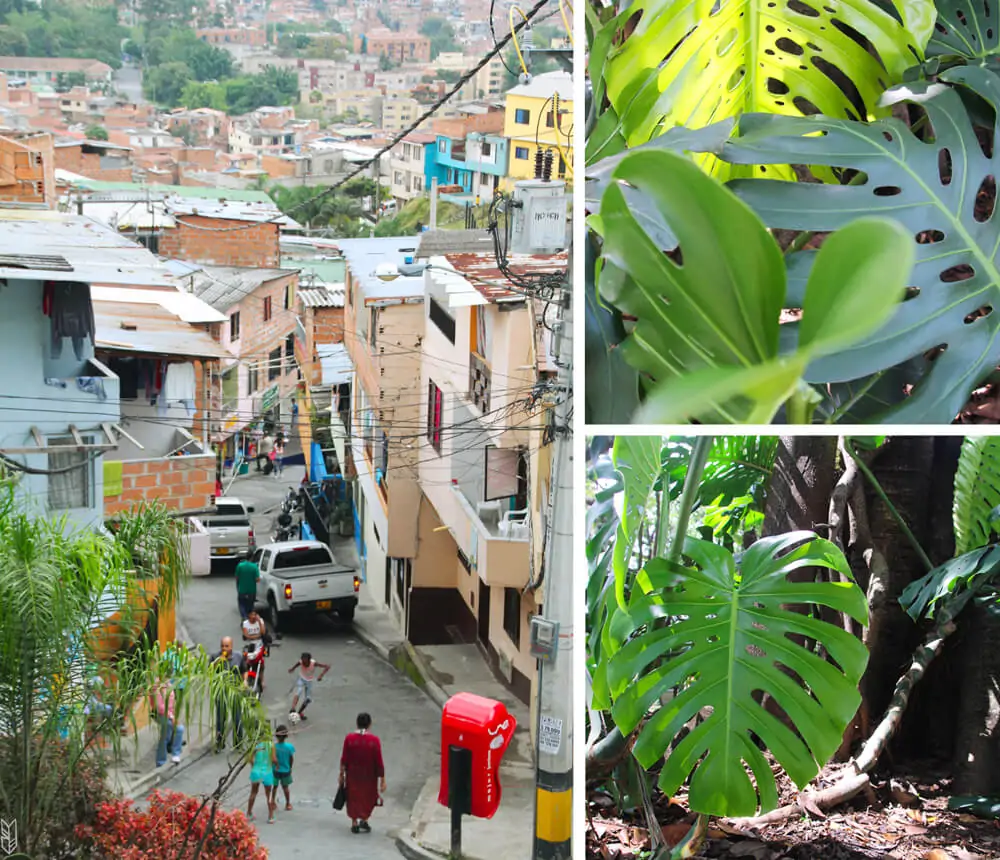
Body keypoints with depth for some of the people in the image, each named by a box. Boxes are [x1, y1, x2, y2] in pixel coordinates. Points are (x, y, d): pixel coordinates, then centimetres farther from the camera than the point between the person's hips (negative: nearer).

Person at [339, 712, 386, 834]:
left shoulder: (349, 738, -13)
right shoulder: (374, 740, -18)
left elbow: (344, 759, -6)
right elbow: (379, 762, -14)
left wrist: (341, 775, 7)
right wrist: (382, 780, -6)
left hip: (352, 775, 1)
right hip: (369, 776, -1)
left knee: (353, 798, 18)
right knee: (368, 797, 22)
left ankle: (354, 823, 22)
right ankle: (364, 820, 20)